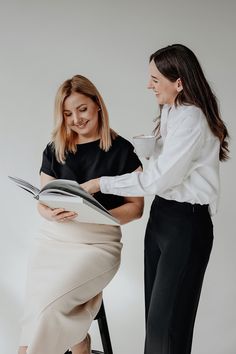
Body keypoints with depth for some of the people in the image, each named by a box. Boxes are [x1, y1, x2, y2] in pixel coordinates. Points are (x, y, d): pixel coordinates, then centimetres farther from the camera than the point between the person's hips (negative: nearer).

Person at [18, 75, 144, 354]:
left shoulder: (121, 150, 0)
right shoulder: (55, 150, 10)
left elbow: (136, 207, 0)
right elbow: (42, 202, 12)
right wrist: (52, 214, -12)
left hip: (98, 242, -3)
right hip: (52, 237, 3)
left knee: (49, 302, -22)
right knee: (40, 304, -18)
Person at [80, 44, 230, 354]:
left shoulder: (191, 119, -19)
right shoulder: (170, 111, 10)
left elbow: (159, 178, -20)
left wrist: (102, 184, -13)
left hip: (186, 223, -9)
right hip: (161, 214, 9)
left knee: (168, 319, -1)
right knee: (154, 309, 14)